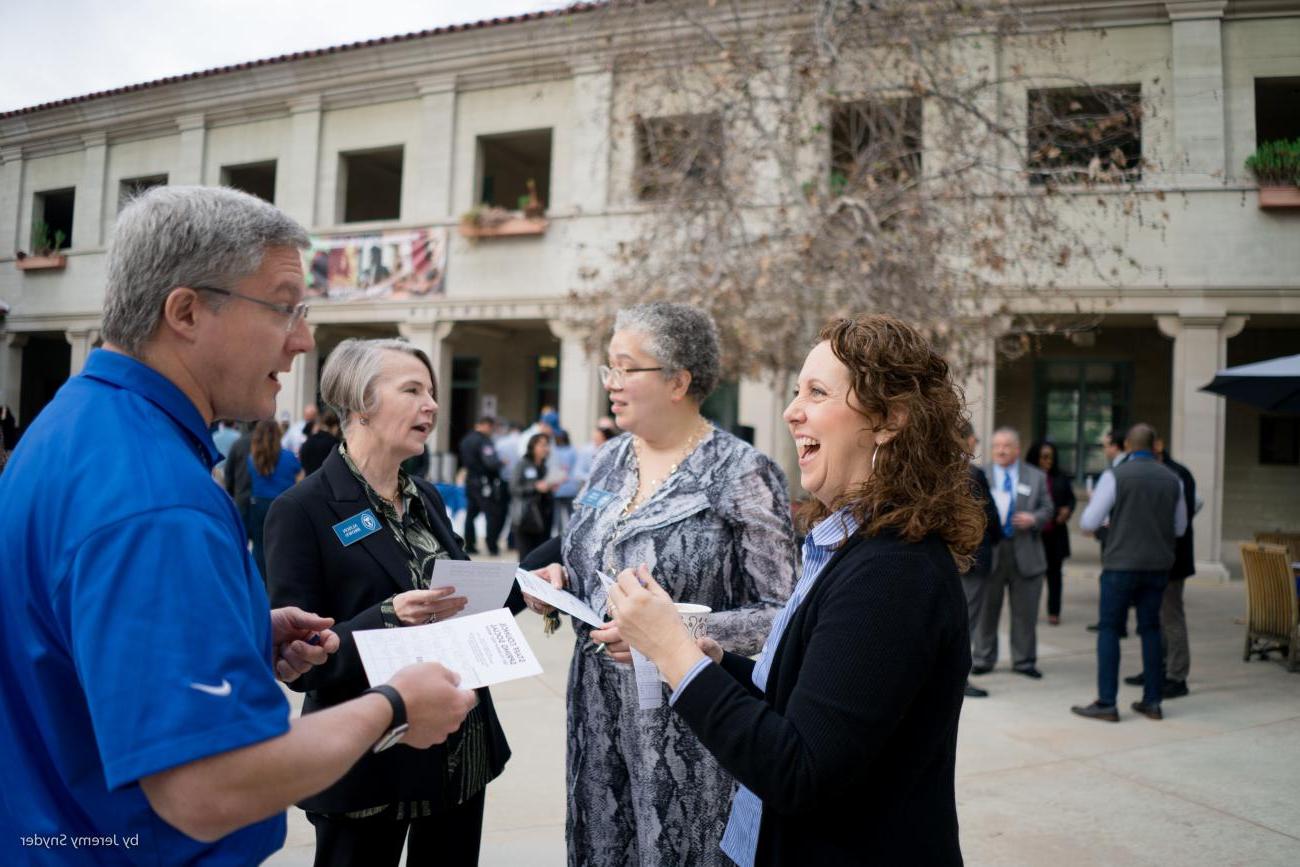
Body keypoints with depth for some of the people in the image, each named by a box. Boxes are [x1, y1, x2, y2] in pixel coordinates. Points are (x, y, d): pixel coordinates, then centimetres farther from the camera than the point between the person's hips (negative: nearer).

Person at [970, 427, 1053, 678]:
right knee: (986, 609, 6)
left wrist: (1034, 519, -11)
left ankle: (1024, 661, 20)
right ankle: (983, 659, 18)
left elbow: (1047, 509, 9)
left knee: (1025, 611, 6)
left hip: (1025, 553, 1)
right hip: (989, 550, -1)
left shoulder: (1036, 477, 9)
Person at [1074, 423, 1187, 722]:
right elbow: (1179, 527, 14)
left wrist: (1093, 503, 12)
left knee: (1109, 630, 1)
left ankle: (1106, 703, 0)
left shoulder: (1115, 476, -9)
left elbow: (1089, 523, -8)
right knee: (1150, 629, 13)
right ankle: (1152, 701, 16)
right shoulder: (1172, 479, 5)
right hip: (1158, 565, 5)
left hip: (1122, 564, -4)